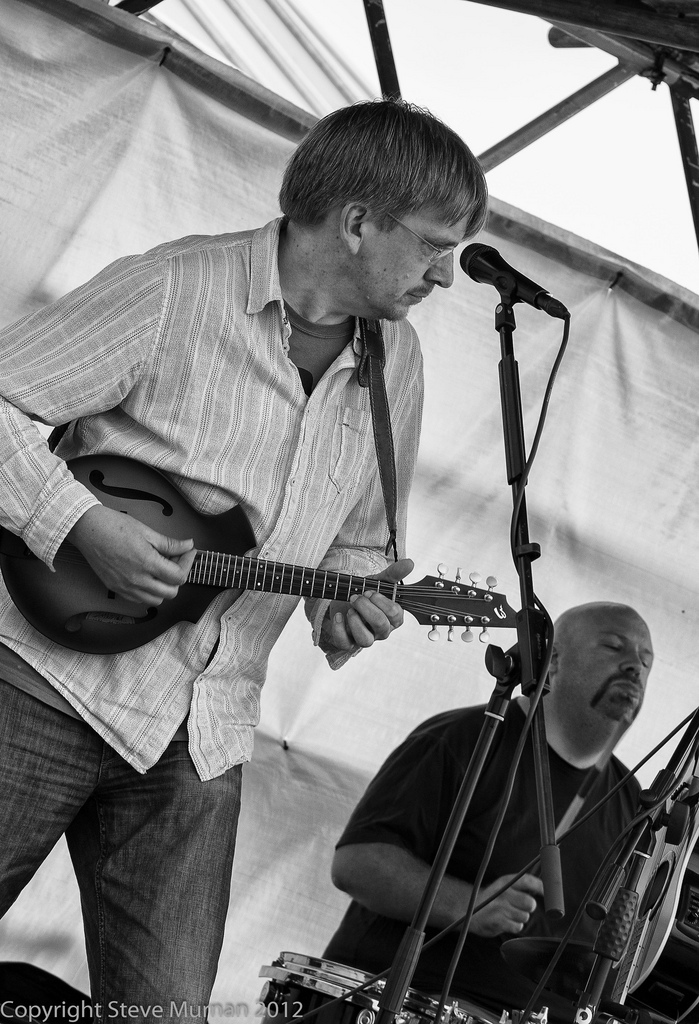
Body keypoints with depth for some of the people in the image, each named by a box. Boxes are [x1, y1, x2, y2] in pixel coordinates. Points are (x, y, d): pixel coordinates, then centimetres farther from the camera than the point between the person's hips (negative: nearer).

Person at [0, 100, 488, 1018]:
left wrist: (347, 605, 0)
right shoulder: (172, 290, -8)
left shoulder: (394, 364, 12)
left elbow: (358, 540, 22)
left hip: (200, 742, 5)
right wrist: (85, 527, -20)